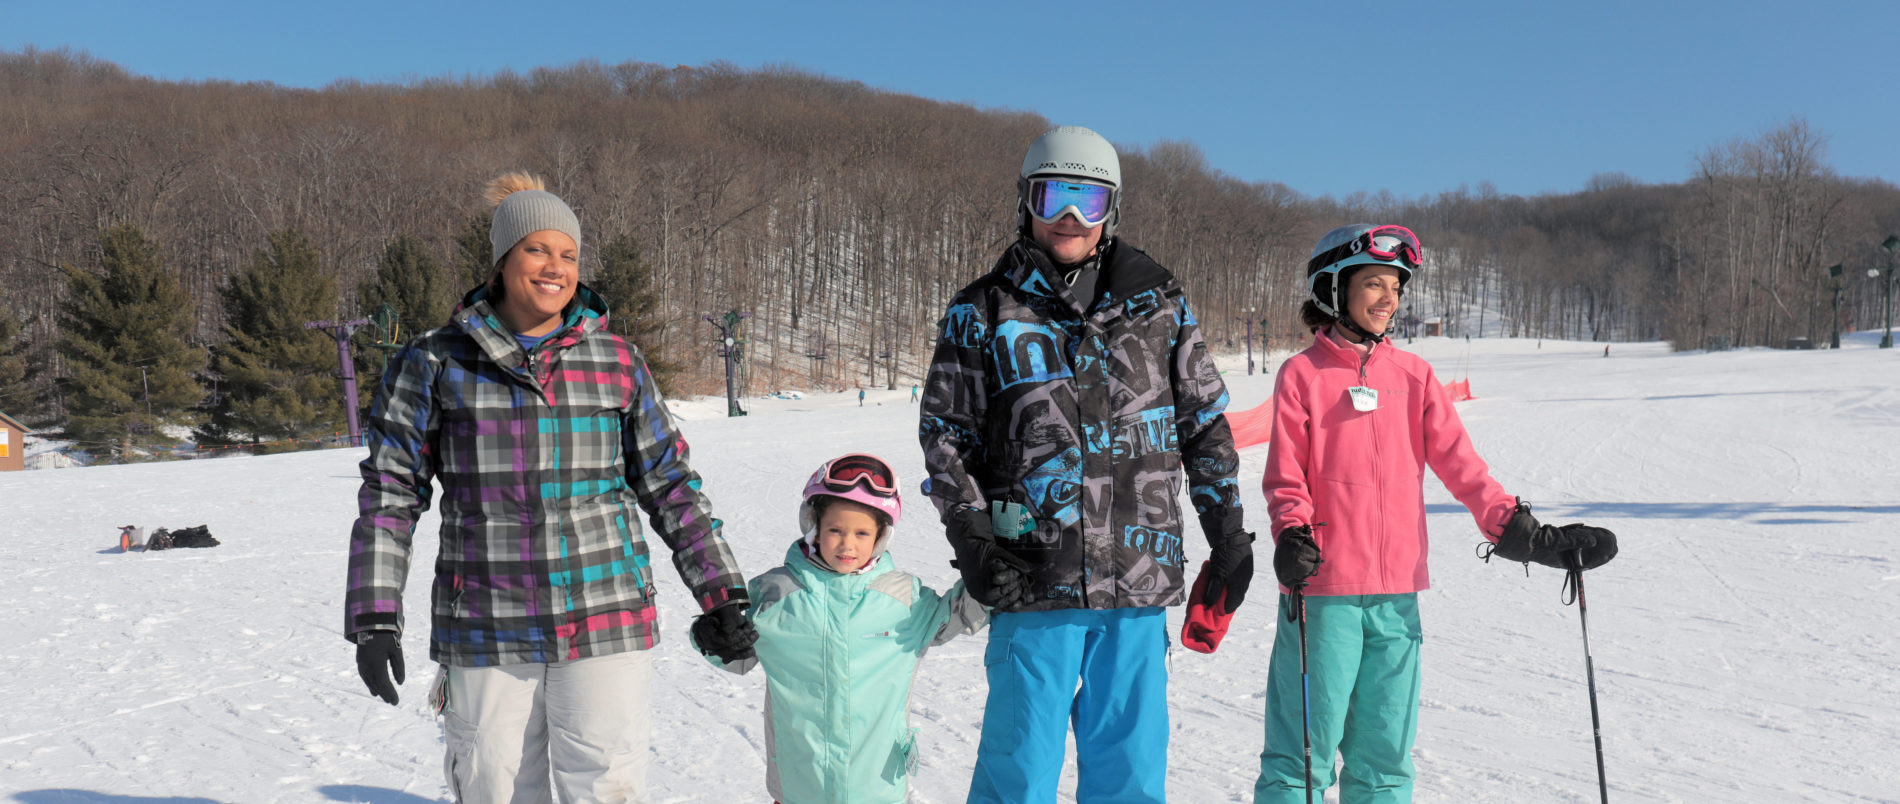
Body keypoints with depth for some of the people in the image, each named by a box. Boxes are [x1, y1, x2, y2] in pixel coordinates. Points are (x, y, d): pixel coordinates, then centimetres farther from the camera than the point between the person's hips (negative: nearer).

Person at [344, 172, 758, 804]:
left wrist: (721, 595, 7)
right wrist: (374, 619, -2)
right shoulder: (437, 362, 3)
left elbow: (670, 484, 11)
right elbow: (391, 492, 5)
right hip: (486, 631, 0)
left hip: (603, 623, 0)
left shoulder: (618, 362, 6)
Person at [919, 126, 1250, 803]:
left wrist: (1228, 531, 10)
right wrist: (971, 538, -5)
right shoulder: (983, 314, 4)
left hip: (1141, 577, 2)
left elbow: (1206, 420, 14)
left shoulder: (1158, 302, 9)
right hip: (1033, 581, -2)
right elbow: (944, 431, 6)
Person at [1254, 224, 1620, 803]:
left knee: (1385, 757, 12)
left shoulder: (1412, 375, 11)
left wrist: (1517, 530, -3)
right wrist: (1293, 537, -19)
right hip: (1322, 590, -4)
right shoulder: (1303, 374, 0)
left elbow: (1458, 462, 7)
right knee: (1305, 751, 0)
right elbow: (1285, 477, -2)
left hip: (1397, 593, 4)